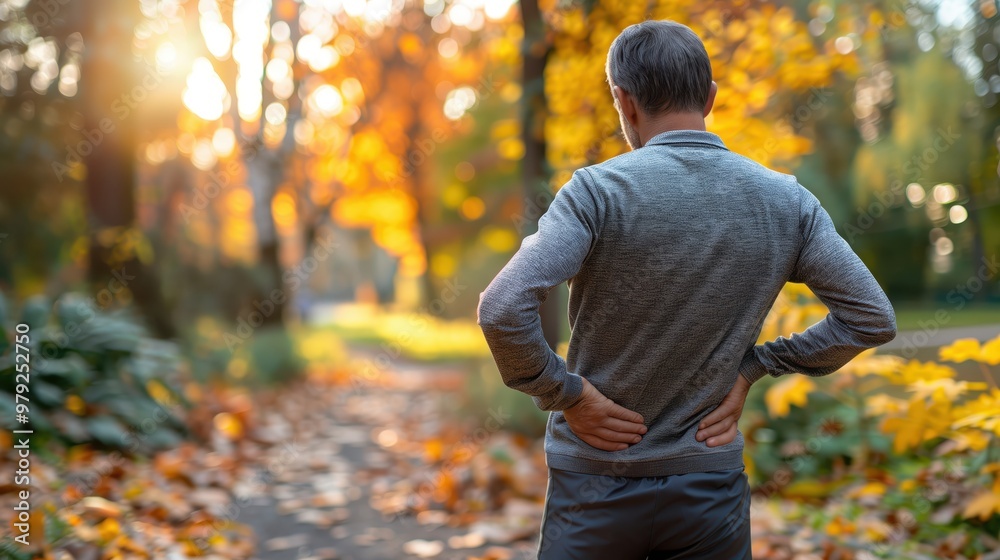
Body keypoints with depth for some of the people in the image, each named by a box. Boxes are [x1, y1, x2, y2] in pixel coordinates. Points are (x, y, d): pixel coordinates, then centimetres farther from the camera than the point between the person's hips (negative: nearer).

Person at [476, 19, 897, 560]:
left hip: (598, 481, -2)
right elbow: (871, 318, 2)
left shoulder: (600, 190, -16)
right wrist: (753, 365, 3)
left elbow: (501, 309, -26)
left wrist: (564, 393, -12)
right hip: (712, 485, 3)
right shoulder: (785, 202, -4)